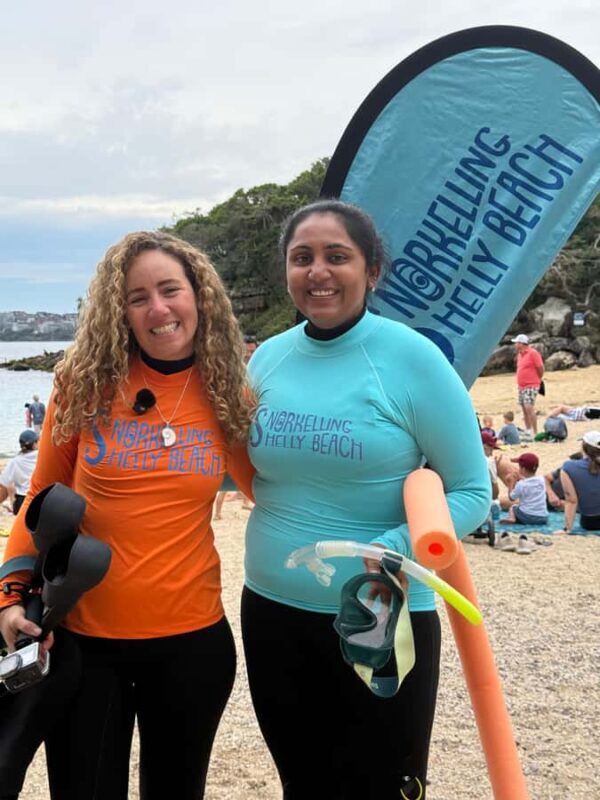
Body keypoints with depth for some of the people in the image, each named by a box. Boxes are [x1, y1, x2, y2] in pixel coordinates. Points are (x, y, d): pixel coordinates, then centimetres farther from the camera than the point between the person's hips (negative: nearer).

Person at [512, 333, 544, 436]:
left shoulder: (533, 353, -11)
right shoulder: (519, 354, 13)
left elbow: (541, 368, -10)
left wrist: (536, 380, 4)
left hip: (531, 386, -9)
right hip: (521, 387, 9)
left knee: (529, 408, -16)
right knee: (524, 409, 11)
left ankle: (535, 433, -14)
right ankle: (528, 430, 20)